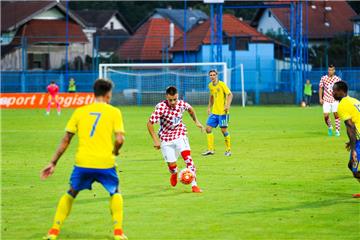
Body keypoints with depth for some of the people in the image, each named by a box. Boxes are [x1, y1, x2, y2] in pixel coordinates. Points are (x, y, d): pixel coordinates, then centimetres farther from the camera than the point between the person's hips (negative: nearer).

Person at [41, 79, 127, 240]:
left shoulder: (80, 111, 9)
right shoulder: (114, 112, 3)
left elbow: (66, 140, 8)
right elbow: (119, 139, -8)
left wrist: (53, 163, 12)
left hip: (82, 162, 2)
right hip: (105, 162, -2)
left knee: (71, 193, 23)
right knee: (115, 193, 24)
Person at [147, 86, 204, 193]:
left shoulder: (182, 104, -11)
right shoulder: (161, 107, -23)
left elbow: (190, 109, 16)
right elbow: (150, 123, -20)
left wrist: (196, 121, 13)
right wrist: (155, 140, -22)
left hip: (180, 135, 2)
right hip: (166, 138, -2)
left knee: (188, 157, -19)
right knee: (171, 165, 0)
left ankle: (194, 185, -17)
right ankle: (174, 174, 39)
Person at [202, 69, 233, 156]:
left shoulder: (221, 84, -10)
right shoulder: (210, 85, 10)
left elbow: (230, 94, -12)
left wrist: (228, 105, -24)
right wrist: (209, 107, 18)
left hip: (223, 112, -7)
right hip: (214, 111, 7)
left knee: (224, 130, -4)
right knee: (208, 128, 1)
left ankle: (228, 150, 11)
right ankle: (210, 149, 9)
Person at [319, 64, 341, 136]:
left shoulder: (337, 79, -1)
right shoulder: (323, 78, 0)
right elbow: (320, 88, 7)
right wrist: (320, 98, 0)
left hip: (335, 100, 0)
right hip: (326, 100, 0)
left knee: (336, 115, -5)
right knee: (326, 116, -6)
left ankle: (337, 130, 6)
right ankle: (329, 127, 22)